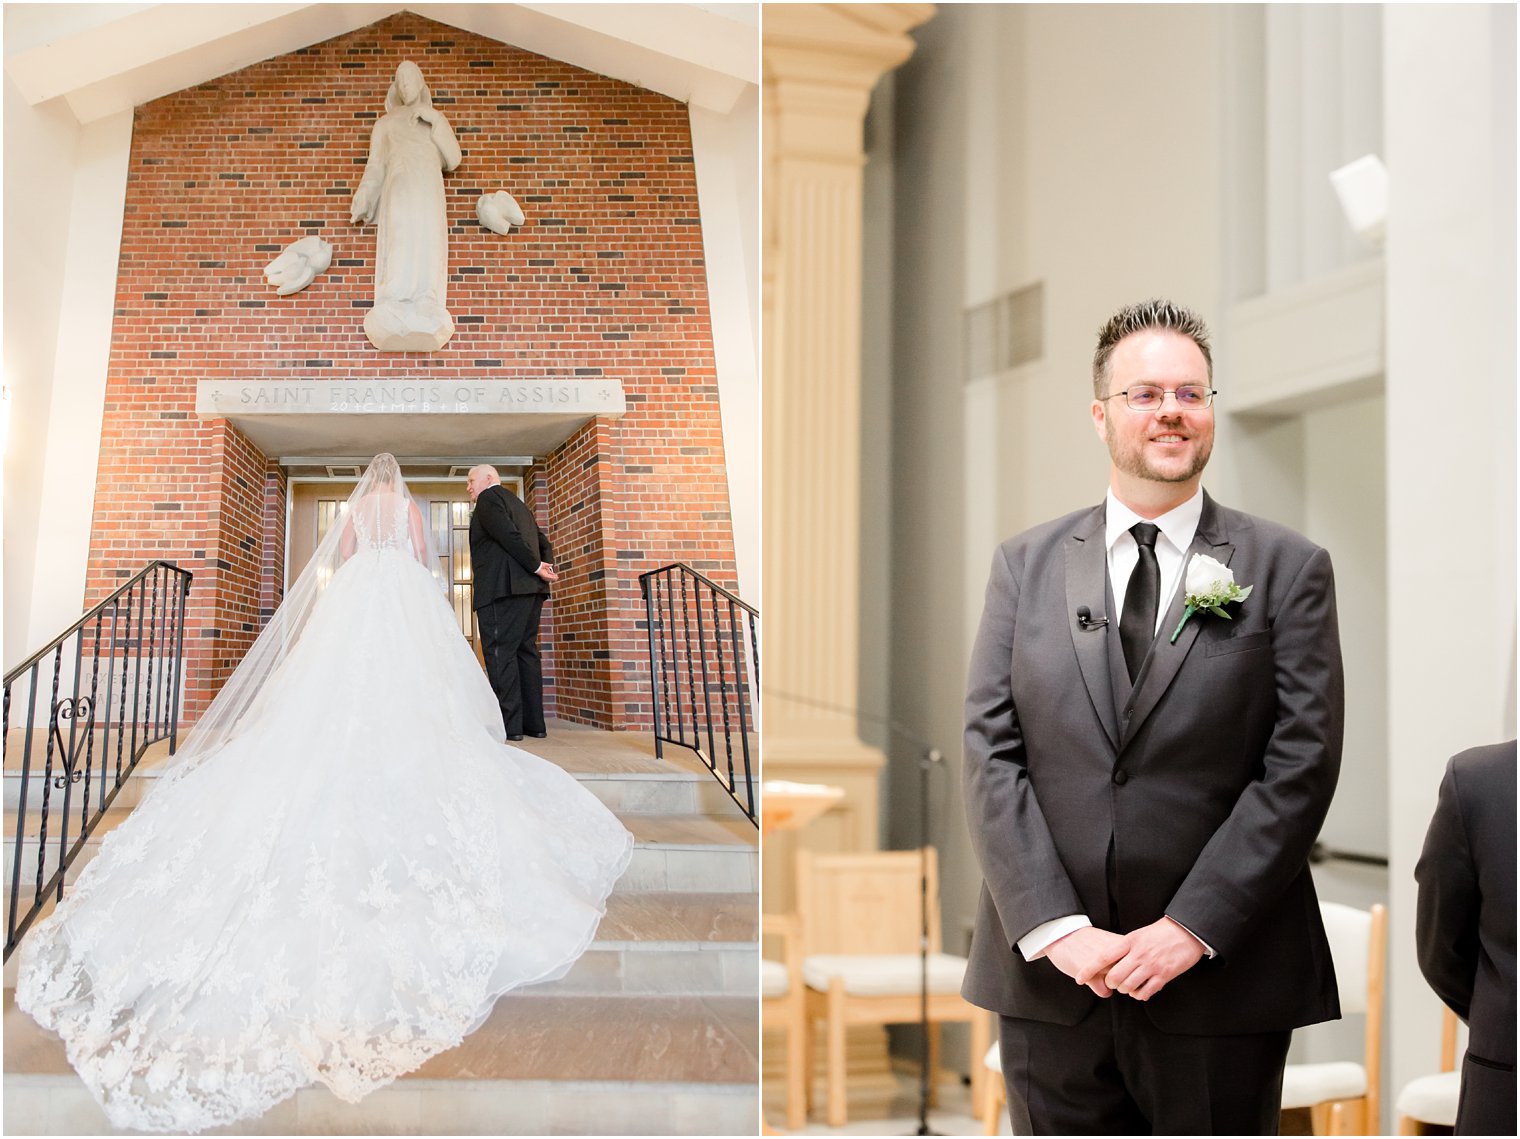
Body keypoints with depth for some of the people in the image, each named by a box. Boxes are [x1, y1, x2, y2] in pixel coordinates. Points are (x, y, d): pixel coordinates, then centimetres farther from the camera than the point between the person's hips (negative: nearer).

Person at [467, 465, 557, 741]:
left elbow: (509, 535, -15)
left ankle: (509, 724, -13)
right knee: (525, 651, 10)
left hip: (503, 587, -9)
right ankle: (534, 723, 8)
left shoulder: (489, 498, -1)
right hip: (530, 589, 9)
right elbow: (543, 542, 22)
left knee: (500, 653, -9)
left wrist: (537, 568, -12)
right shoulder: (518, 503, 27)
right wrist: (548, 568, 4)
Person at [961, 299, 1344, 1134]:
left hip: (1218, 987, -1)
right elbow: (990, 753, 0)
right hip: (1048, 977, 2)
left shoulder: (1288, 568, 1)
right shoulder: (1025, 565, 7)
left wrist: (1192, 928, -13)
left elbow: (1302, 764, -6)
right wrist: (1054, 927, -10)